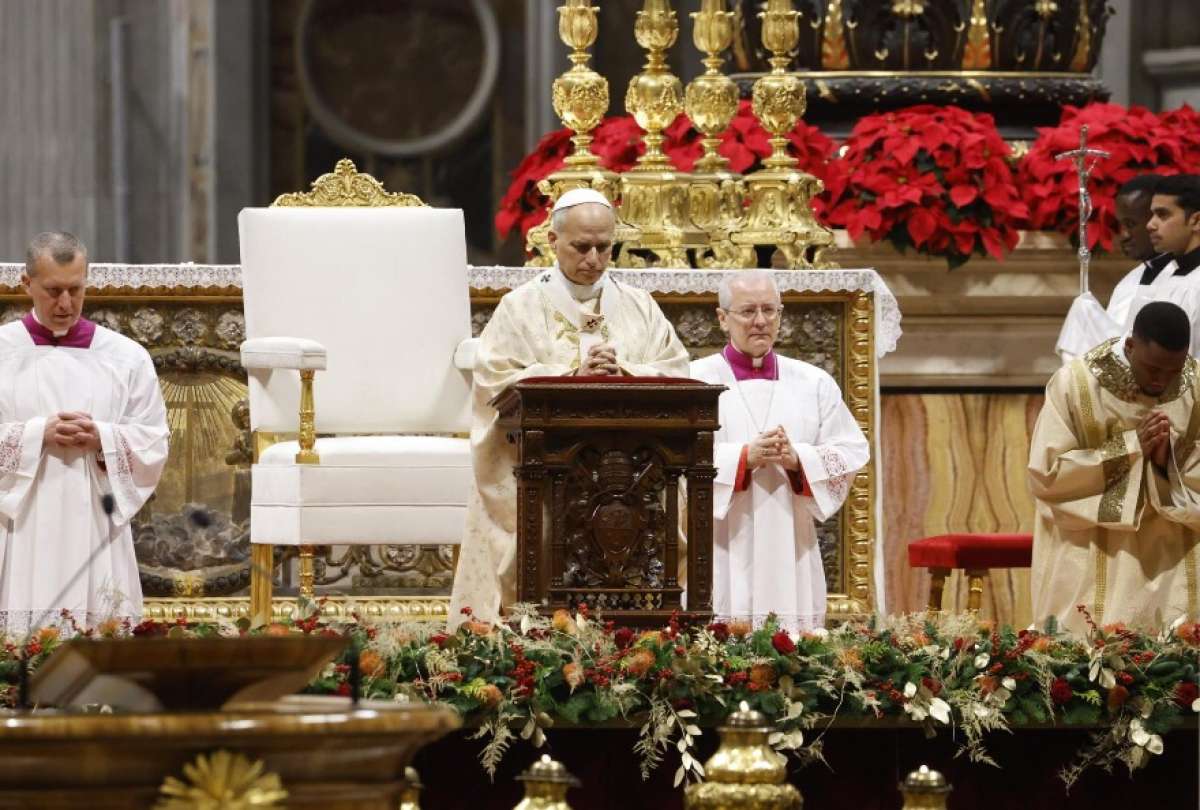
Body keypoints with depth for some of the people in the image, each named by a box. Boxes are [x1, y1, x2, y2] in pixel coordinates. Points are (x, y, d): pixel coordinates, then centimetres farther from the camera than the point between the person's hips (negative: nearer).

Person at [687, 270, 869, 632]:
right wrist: (745, 457, -17)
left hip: (790, 554, 3)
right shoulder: (695, 380, 3)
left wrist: (798, 460, -11)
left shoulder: (813, 383, 12)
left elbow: (853, 453, 7)